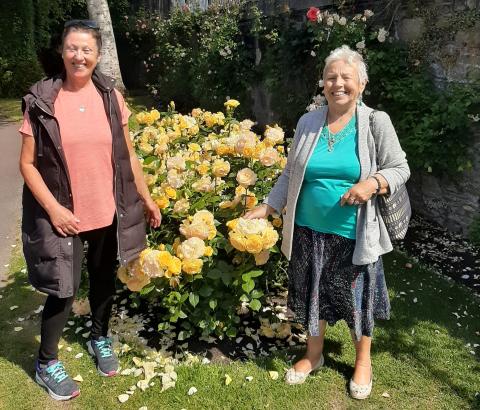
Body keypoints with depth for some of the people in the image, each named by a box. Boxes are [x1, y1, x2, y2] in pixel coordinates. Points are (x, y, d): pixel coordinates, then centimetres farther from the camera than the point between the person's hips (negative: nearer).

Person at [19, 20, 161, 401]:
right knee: (64, 289, 6)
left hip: (109, 211, 3)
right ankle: (46, 363, 31)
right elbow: (27, 163, -6)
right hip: (63, 215, -3)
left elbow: (128, 154, 5)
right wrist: (53, 208, -14)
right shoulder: (41, 99, -8)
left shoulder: (110, 95, 0)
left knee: (104, 279, 19)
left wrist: (146, 197, 6)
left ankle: (100, 338, 46)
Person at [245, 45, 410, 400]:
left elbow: (399, 168, -3)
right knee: (313, 293, 17)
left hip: (355, 234, -2)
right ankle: (314, 354, 42)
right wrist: (268, 208, 4)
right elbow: (290, 174, 8)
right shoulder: (308, 123, 1)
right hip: (310, 230, 3)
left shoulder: (376, 122, -7)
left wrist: (372, 184, -22)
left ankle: (363, 360, 39)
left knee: (357, 297, 13)